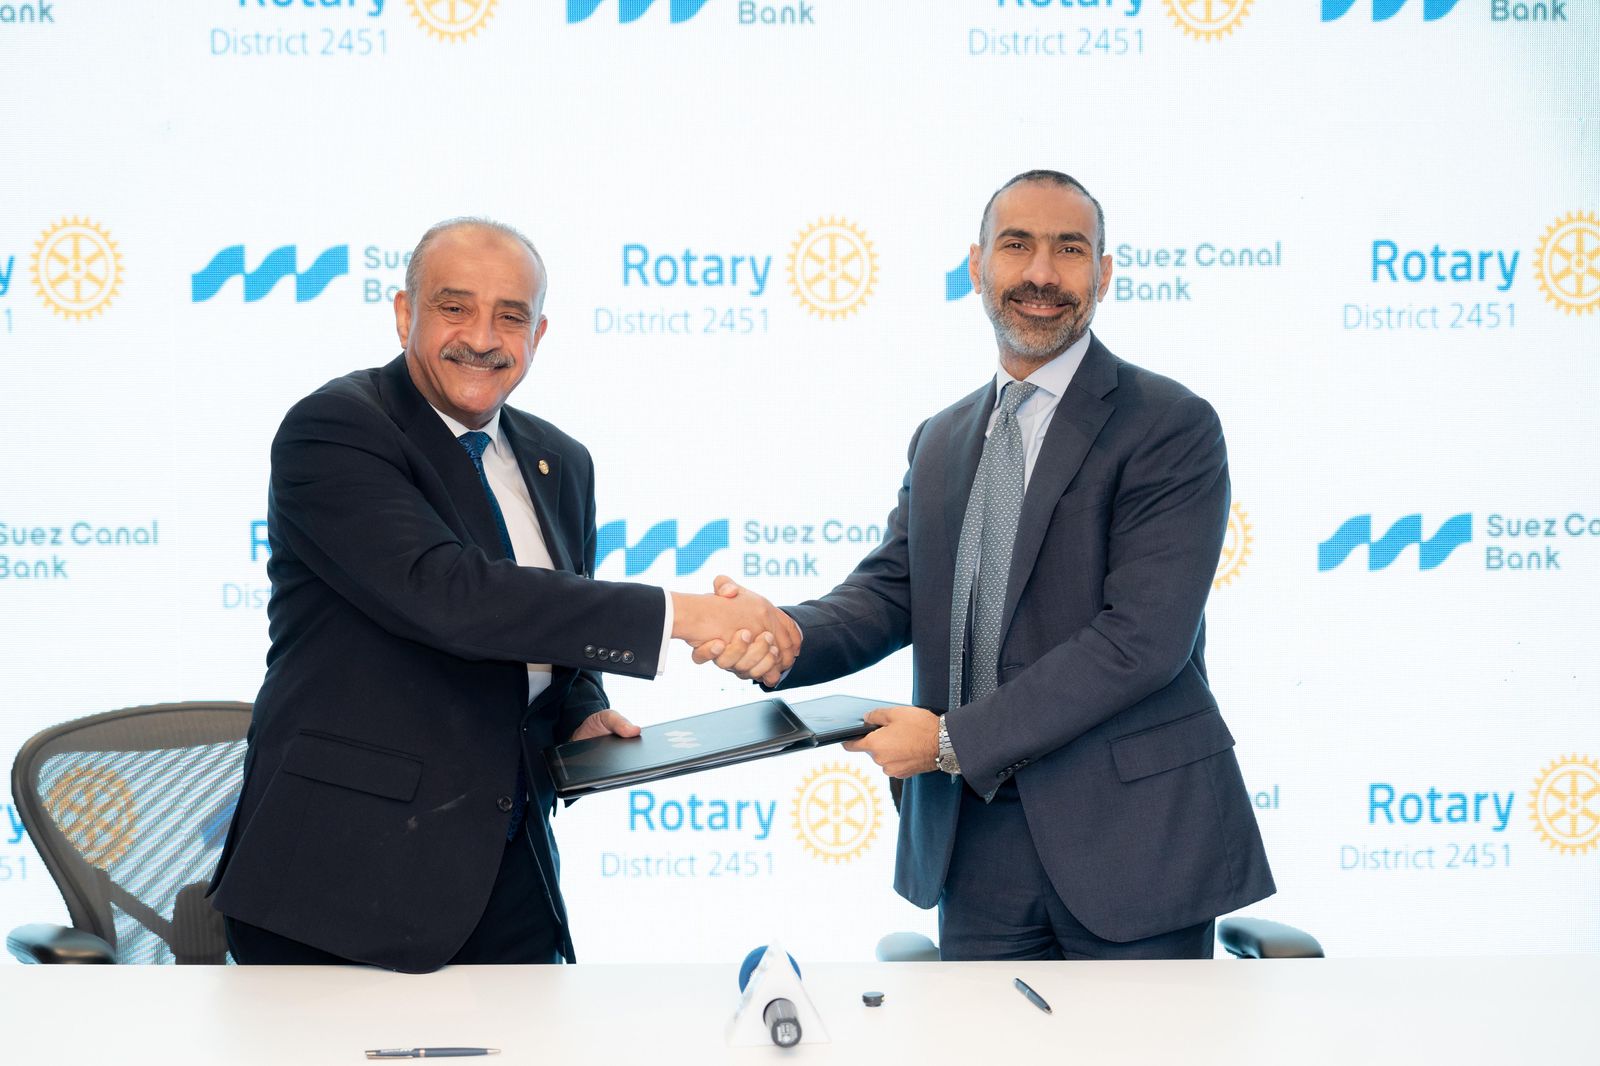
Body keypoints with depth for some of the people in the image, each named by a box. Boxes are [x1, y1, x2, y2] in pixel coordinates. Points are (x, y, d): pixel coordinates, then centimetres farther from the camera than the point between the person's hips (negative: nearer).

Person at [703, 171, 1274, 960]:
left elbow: (1141, 638, -17)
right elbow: (890, 591, 5)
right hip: (976, 840, 5)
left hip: (1130, 835, -5)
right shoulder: (942, 441, 15)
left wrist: (953, 739, -18)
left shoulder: (1170, 427, -8)